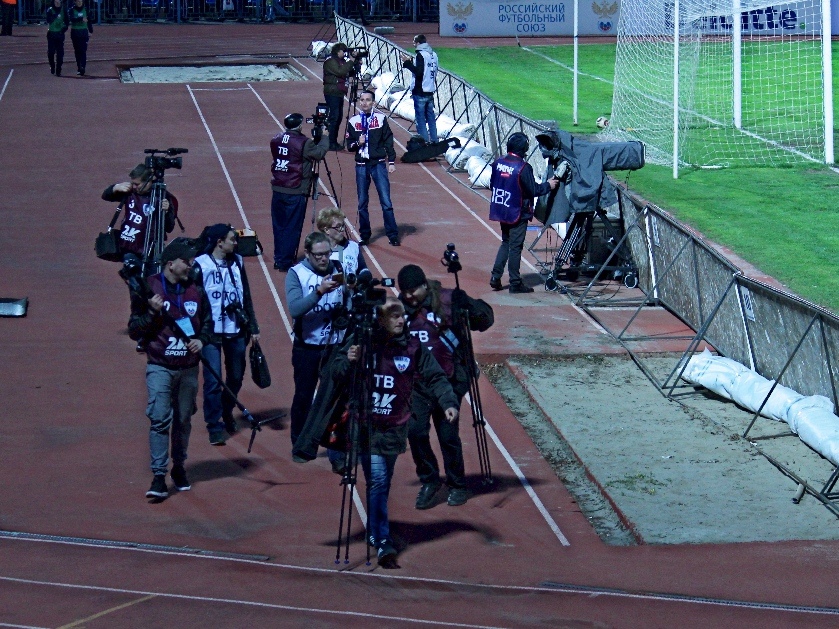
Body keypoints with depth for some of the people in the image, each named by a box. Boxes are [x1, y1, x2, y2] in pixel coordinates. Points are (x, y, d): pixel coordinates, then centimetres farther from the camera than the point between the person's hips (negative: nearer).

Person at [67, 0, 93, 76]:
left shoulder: (85, 9, 6)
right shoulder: (72, 10, -1)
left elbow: (89, 20, 13)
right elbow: (71, 19, -20)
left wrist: (91, 31, 10)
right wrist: (81, 19, -34)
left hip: (84, 33, 0)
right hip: (75, 32, 0)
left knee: (83, 51, -11)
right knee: (77, 51, 4)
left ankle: (82, 67, -20)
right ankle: (79, 68, 12)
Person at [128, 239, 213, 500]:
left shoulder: (196, 290, 6)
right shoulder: (148, 289, -5)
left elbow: (207, 322, 19)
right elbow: (134, 331, -2)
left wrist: (201, 340, -2)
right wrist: (152, 312, -18)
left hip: (188, 368, 4)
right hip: (160, 368, -4)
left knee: (183, 420, 11)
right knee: (159, 419, -12)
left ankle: (179, 467, 28)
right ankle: (159, 476, -12)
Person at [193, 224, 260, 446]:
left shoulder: (237, 262, 8)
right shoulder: (200, 265, -7)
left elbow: (246, 296, 13)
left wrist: (253, 327, 11)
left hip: (236, 330, 5)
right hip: (211, 331, -5)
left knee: (236, 377, 13)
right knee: (213, 381, -7)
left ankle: (226, 413, 37)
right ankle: (215, 426, 2)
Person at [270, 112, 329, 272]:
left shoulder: (277, 139, 5)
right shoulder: (303, 143, -15)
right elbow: (319, 153, -11)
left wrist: (315, 139, 15)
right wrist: (324, 137, 4)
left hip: (278, 190, 6)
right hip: (295, 193, -6)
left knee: (279, 226, 14)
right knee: (292, 228, 1)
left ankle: (279, 259, 20)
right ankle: (286, 262, 2)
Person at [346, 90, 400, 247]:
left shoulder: (381, 118, 2)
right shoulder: (353, 121, 6)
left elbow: (388, 141, 4)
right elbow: (349, 145, 8)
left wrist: (391, 161, -1)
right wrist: (358, 143, -13)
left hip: (379, 164, -2)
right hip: (361, 165, 2)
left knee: (386, 201, -6)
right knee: (362, 203, 6)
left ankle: (393, 235, -1)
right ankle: (364, 235, 15)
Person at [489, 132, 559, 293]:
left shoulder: (498, 163, 0)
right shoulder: (523, 168, -20)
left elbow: (492, 185, 9)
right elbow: (533, 190, -16)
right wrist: (548, 185, 1)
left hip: (501, 211, 6)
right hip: (517, 213, -6)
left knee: (505, 242, 20)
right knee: (515, 246, 1)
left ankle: (495, 277, 14)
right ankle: (515, 283, 6)